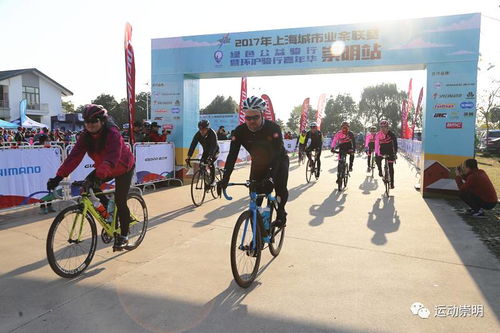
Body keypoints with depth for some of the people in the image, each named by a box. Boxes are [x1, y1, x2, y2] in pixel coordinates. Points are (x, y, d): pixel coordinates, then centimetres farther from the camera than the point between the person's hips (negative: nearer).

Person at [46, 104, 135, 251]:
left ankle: (123, 236, 8)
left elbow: (112, 159, -46)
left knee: (120, 201, -9)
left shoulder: (112, 133, -32)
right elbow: (74, 156, -22)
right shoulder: (86, 136, -14)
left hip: (124, 168, -6)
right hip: (104, 168, 6)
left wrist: (99, 175, -61)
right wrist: (59, 176, -33)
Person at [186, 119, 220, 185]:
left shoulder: (212, 134, -32)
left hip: (214, 151, -5)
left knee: (211, 163, -27)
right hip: (206, 151, 5)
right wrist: (189, 157, -34)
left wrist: (210, 157, -56)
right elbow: (193, 145, -24)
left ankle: (213, 180, -13)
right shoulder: (198, 134, -19)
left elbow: (213, 146, -42)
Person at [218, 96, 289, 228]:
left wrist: (270, 176, -53)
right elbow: (232, 155, -26)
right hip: (258, 164, 3)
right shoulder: (240, 131, -22)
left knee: (280, 188, -24)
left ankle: (281, 213, 7)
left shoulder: (273, 128, -31)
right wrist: (225, 179, -39)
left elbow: (277, 154, -39)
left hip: (278, 161, -2)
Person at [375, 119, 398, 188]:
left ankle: (392, 183, 7)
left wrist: (395, 153, -25)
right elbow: (376, 145, -12)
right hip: (382, 150, 1)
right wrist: (376, 154, -19)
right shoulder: (378, 135, -12)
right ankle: (380, 171, 0)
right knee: (378, 159, -28)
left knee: (391, 167, -1)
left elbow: (395, 143, -16)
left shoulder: (391, 134, -17)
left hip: (390, 151, -1)